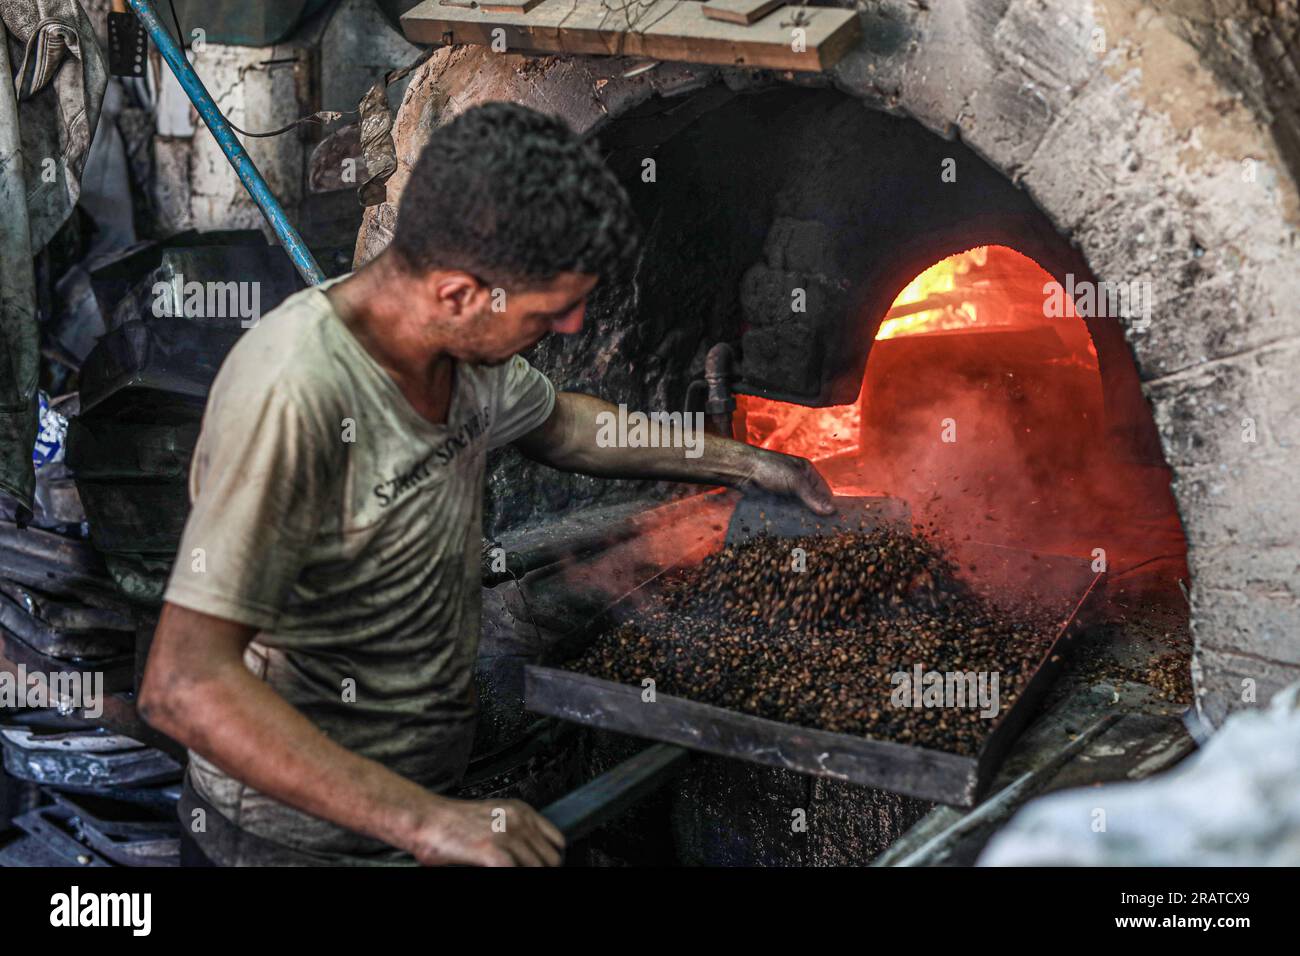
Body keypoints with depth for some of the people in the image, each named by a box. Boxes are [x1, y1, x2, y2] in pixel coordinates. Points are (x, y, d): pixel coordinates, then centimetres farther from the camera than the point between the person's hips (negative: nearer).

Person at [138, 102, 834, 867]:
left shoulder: (464, 343, -5)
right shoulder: (293, 394, -30)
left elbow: (559, 425, 18)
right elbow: (184, 686, -34)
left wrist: (748, 465, 16)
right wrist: (426, 823, -37)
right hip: (307, 832, -7)